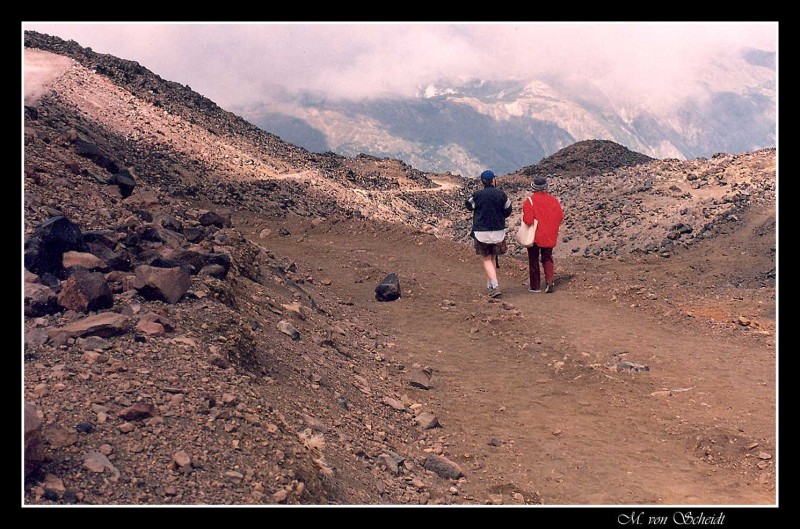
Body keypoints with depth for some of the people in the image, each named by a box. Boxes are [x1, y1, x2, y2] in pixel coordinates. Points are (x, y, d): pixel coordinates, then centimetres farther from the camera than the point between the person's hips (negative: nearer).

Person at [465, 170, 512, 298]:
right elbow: (508, 211, 5)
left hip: (482, 232, -3)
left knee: (486, 259, 3)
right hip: (498, 232, 3)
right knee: (493, 258, 18)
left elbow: (469, 205, 7)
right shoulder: (501, 194, -5)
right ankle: (489, 285, 27)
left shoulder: (477, 195, -12)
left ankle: (495, 286, -11)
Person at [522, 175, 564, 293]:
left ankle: (535, 286, 13)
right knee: (547, 259, 16)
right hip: (549, 236, 4)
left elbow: (528, 220, -21)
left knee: (533, 260, 9)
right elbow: (560, 217, 1)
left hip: (534, 236, -3)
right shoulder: (553, 200, -1)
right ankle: (549, 281, -3)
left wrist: (524, 217, 0)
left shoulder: (530, 201, -15)